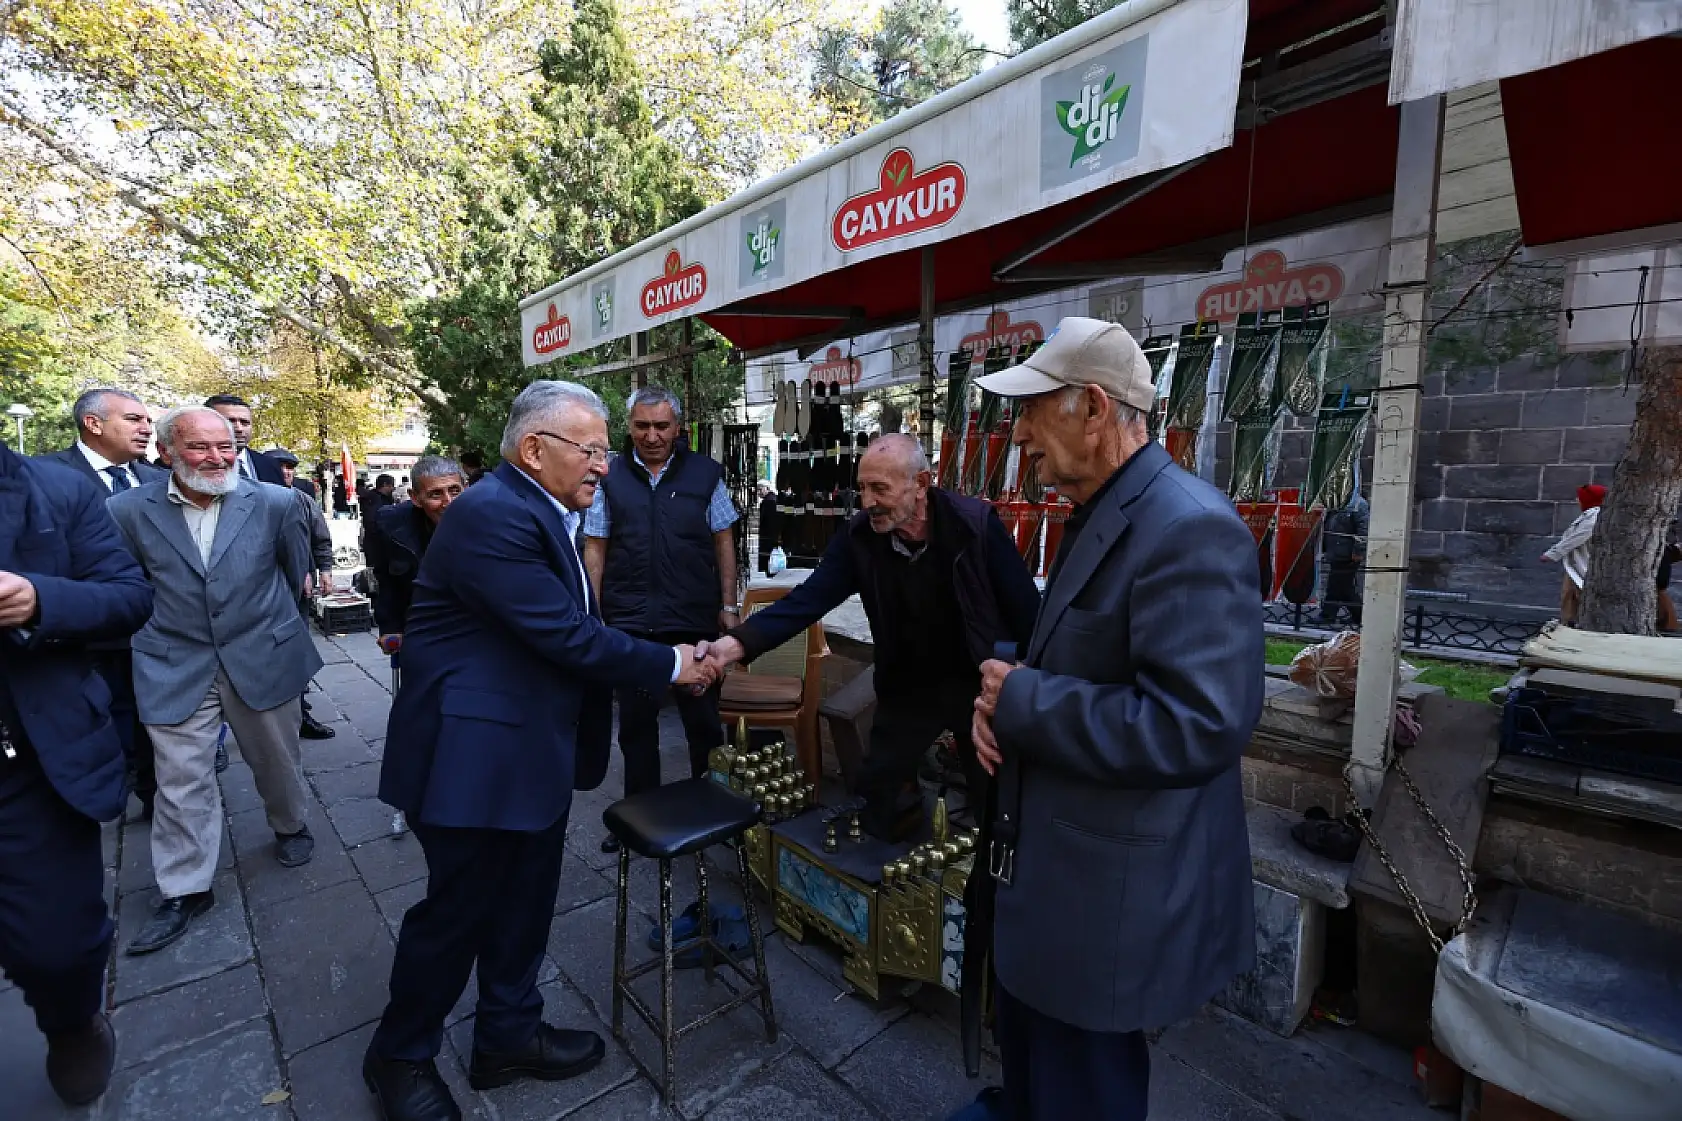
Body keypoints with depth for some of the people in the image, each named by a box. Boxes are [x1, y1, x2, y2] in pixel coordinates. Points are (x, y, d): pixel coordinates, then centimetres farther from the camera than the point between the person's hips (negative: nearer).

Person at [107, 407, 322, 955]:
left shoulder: (277, 502, -8)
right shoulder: (129, 510, -6)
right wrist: (158, 629, 11)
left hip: (263, 659, 0)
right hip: (175, 668, 0)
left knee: (277, 761, 17)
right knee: (181, 782, 6)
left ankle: (290, 826, 43)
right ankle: (184, 890, 21)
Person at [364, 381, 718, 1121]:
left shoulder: (545, 510, 8)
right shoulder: (492, 513, -22)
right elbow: (567, 635, -26)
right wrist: (670, 665, -15)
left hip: (535, 748, 9)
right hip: (475, 752, -9)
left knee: (524, 902, 20)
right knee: (458, 909, 10)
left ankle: (509, 1035, 41)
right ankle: (399, 1057, 36)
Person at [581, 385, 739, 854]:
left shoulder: (705, 473, 0)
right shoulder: (610, 477, 3)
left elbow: (723, 542, 4)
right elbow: (595, 548, 4)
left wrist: (729, 605, 0)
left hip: (694, 621, -1)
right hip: (629, 622, 1)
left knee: (704, 718, 11)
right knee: (636, 723, 14)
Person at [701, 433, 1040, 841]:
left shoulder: (977, 522, -23)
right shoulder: (859, 537, -15)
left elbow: (1025, 607, -15)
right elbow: (809, 598, -21)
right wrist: (739, 642, -35)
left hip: (980, 683, -2)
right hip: (906, 684, 3)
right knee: (878, 799, 12)